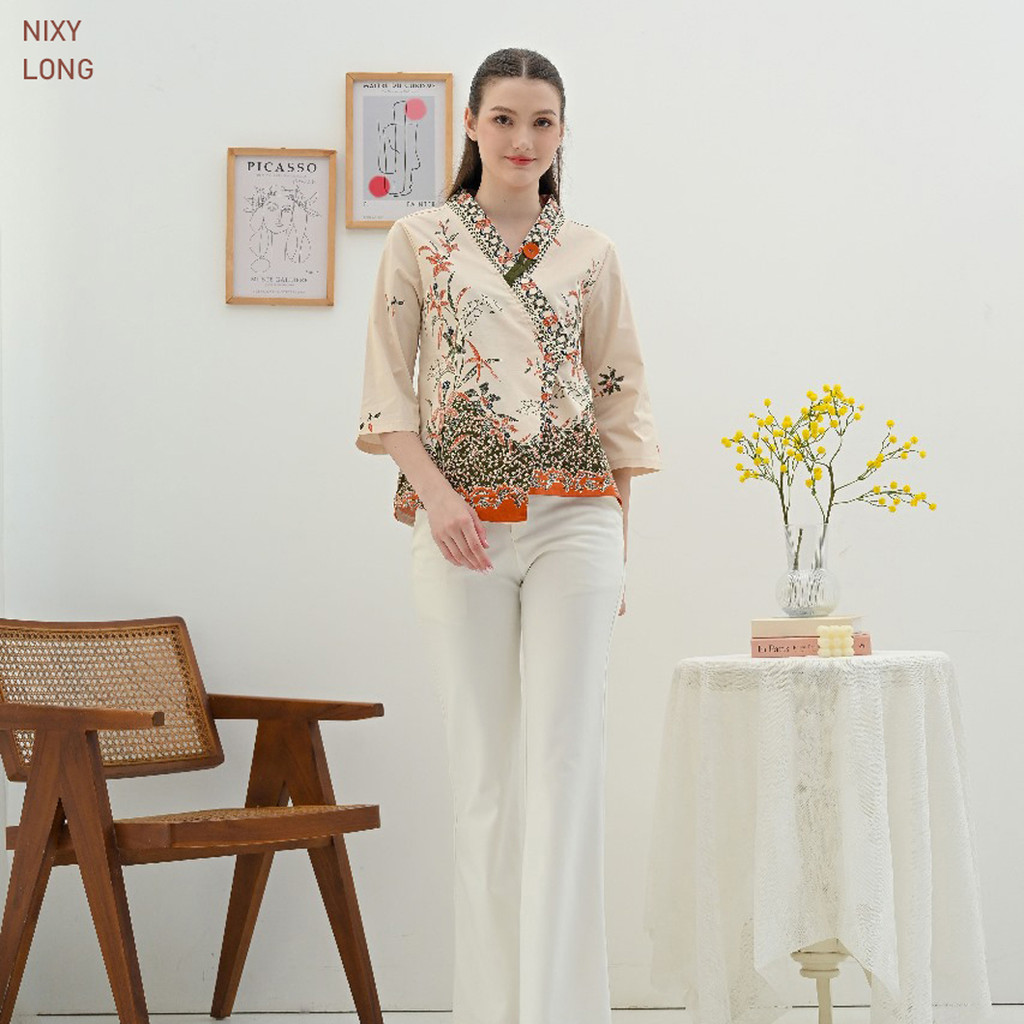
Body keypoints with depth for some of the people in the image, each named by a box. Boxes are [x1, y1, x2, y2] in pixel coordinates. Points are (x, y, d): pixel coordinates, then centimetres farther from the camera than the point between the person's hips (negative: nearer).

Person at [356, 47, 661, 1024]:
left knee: (565, 761, -6)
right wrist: (436, 493, -12)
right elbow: (386, 387, 3)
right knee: (482, 769, 3)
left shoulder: (589, 254, 10)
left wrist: (618, 543, 8)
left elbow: (621, 395, 12)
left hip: (573, 517, 1)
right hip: (459, 526, 0)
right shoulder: (419, 240, 6)